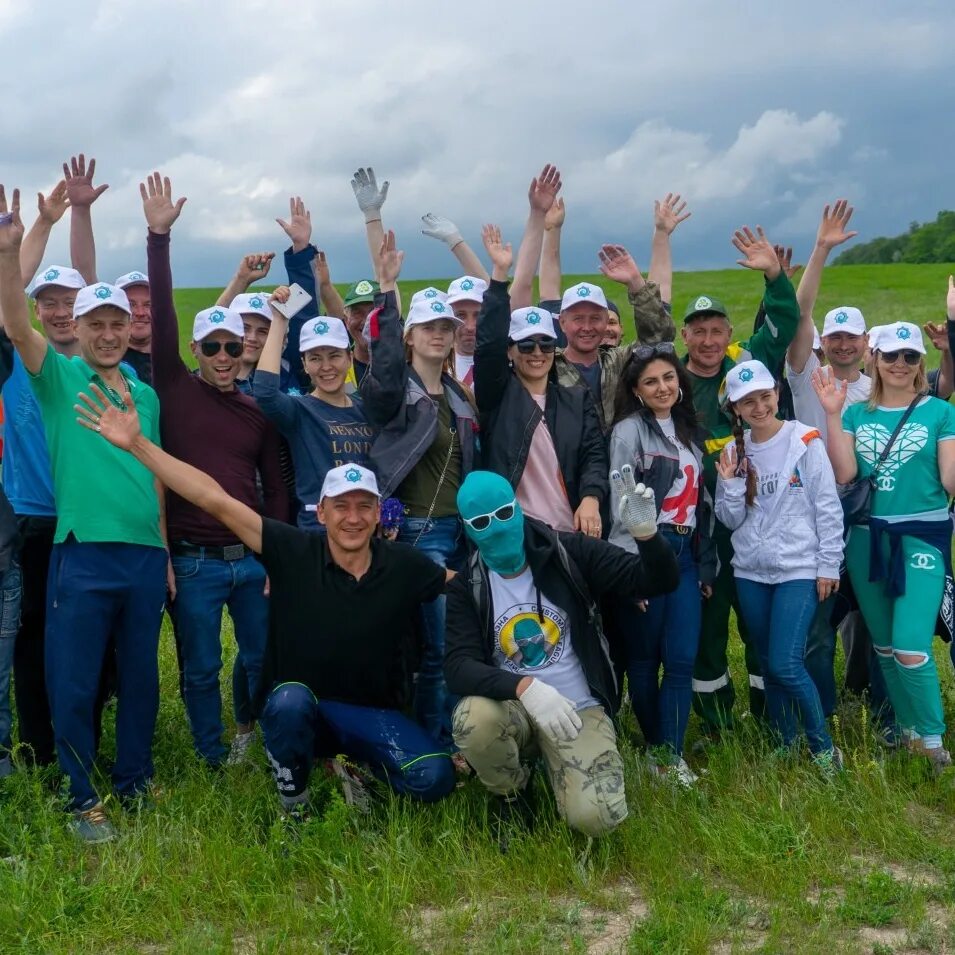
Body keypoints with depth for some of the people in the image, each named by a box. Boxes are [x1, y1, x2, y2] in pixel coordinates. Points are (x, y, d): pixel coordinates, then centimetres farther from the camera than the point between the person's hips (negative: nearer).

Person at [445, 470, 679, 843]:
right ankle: (513, 795, 0)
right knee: (472, 719, -35)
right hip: (512, 707, 1)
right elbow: (459, 666, -17)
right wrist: (524, 687, -35)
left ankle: (554, 765, 13)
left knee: (596, 817, -24)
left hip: (578, 708, -1)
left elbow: (658, 581, -7)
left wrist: (647, 534, -30)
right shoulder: (467, 586, -4)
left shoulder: (569, 553, -6)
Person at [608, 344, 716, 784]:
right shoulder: (630, 429, -4)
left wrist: (707, 563, 16)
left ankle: (671, 755, 3)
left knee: (682, 660, -2)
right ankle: (656, 747, 18)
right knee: (644, 658, 5)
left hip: (686, 553, 5)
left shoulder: (688, 430, 15)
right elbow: (622, 500, -8)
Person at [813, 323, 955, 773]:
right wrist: (832, 415, -9)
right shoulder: (857, 413, 7)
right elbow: (843, 475, -5)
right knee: (884, 647, 13)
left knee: (911, 649, -14)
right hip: (866, 538, 4)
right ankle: (907, 733, 30)